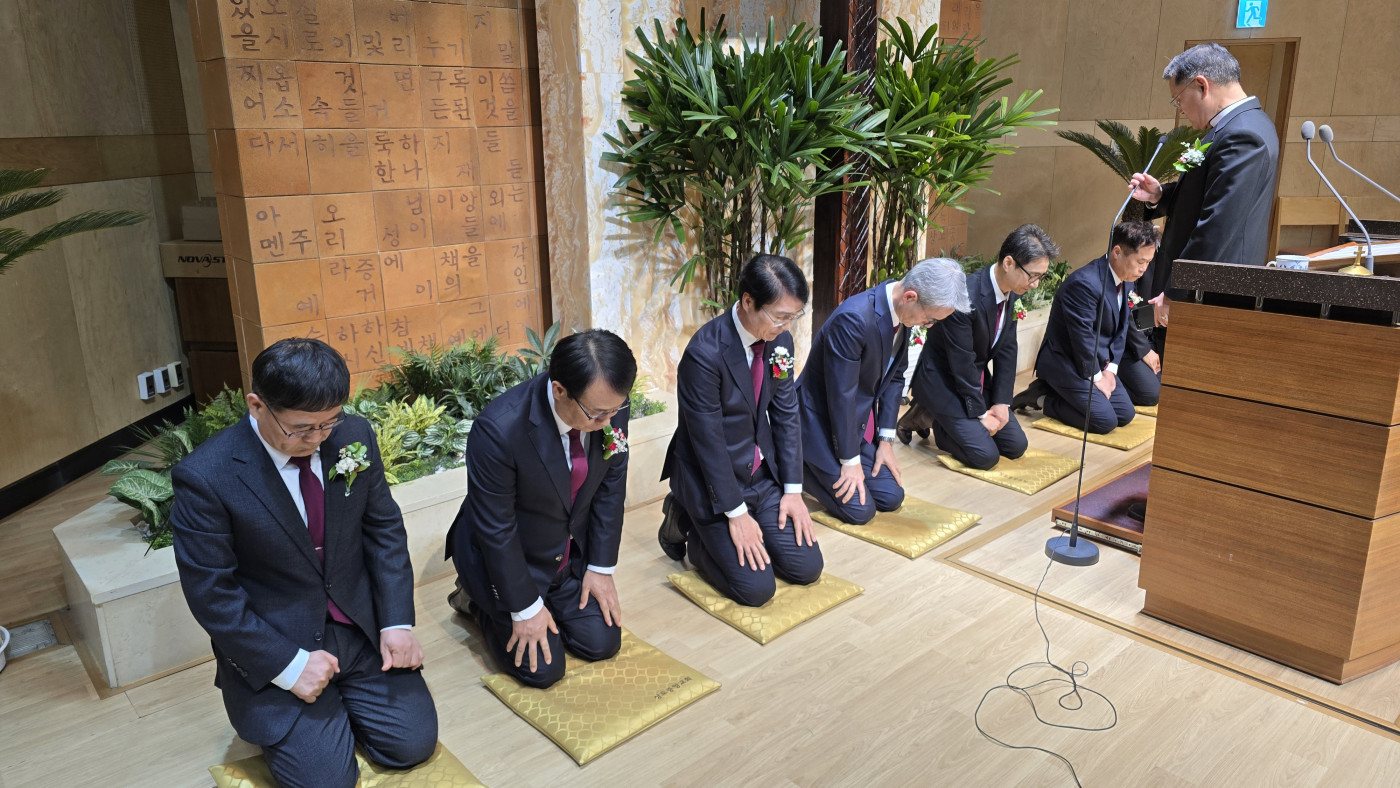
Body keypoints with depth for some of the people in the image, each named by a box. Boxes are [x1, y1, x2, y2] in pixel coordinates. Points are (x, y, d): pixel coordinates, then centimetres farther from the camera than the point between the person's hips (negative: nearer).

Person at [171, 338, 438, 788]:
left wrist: (397, 621, -7)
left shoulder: (353, 437, -8)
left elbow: (384, 527, 1)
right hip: (275, 648, -4)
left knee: (413, 743, -2)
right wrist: (288, 667, -18)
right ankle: (270, 713, 19)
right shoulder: (204, 478, -20)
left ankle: (341, 701, 25)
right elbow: (212, 595, -16)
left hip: (361, 626, 4)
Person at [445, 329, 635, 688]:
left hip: (571, 551, 5)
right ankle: (477, 600, 19)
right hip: (500, 554, -5)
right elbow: (495, 529, -25)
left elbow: (611, 485, -5)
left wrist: (601, 566, -2)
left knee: (602, 642, 5)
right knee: (544, 668, -5)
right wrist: (525, 608, -16)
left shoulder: (610, 406, -20)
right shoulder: (498, 428, -36)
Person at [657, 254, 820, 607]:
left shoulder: (780, 340, -4)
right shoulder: (705, 352, -26)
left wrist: (793, 489, -1)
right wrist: (736, 512, -17)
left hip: (762, 472, 7)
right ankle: (688, 527, 13)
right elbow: (708, 439, -22)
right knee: (756, 588, -12)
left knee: (806, 568, 2)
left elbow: (786, 414, 3)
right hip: (712, 479, -7)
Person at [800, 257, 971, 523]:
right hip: (823, 421, -8)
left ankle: (818, 468, 23)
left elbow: (895, 377, 5)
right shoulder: (854, 318, -32)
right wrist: (850, 460, -18)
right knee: (860, 510, -10)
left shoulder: (903, 312, -6)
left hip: (860, 422, 8)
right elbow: (841, 394, -26)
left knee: (891, 498, 7)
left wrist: (885, 439, 3)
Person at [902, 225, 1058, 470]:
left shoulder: (1014, 293, -5)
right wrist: (980, 413, -16)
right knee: (985, 456, -16)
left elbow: (1007, 350, 2)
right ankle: (926, 416, 5)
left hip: (977, 379, 8)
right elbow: (962, 363, -26)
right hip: (943, 380, -8)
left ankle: (941, 416, 18)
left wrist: (1001, 402, -5)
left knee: (1016, 446, 6)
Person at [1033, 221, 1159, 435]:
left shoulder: (1126, 280, 3)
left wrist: (1110, 369, -1)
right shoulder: (1085, 283, -27)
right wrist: (1096, 377, -14)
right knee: (1105, 421, -17)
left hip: (1097, 361, 10)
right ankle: (1047, 399, 2)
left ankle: (1059, 393, 16)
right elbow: (1082, 336, -24)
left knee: (1125, 415, 6)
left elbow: (1122, 327, 9)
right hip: (1065, 362, -9)